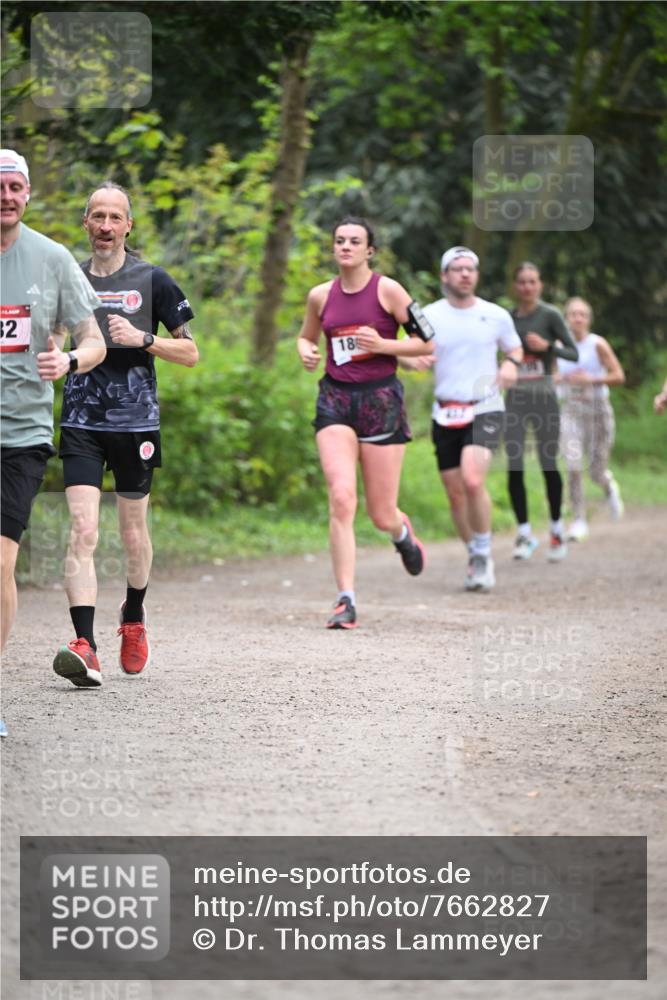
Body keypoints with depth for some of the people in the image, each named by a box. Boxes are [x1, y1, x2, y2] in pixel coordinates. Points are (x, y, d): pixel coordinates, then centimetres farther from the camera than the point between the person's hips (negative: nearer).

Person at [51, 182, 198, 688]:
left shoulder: (152, 281, 2)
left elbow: (190, 352, 3)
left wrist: (143, 338, -12)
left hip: (137, 422, 0)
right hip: (81, 423, 1)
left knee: (134, 534, 11)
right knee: (83, 531, -14)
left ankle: (134, 617, 40)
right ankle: (85, 648, -23)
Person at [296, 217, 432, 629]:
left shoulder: (387, 290, -5)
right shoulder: (321, 296, 6)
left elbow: (426, 343, -3)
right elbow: (306, 336, 24)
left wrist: (383, 344, -16)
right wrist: (306, 352, 1)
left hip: (381, 399, -2)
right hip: (335, 399, 2)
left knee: (382, 515, 3)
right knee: (341, 498, -17)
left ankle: (403, 533, 43)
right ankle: (346, 601, -14)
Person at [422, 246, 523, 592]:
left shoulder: (496, 315, 4)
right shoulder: (429, 315, 2)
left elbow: (514, 347, 19)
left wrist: (510, 363, -4)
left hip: (485, 410, -2)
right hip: (445, 414, 2)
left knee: (473, 480, -23)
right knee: (455, 493, 3)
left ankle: (483, 554, -6)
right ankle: (476, 558, 23)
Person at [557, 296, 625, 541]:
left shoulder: (598, 344, -7)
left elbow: (618, 376, -9)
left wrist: (591, 379, -20)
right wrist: (564, 378, -8)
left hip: (597, 409, -2)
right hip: (570, 411, 2)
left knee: (597, 472, 2)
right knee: (573, 467, -15)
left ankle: (609, 486, 40)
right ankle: (578, 520, -7)